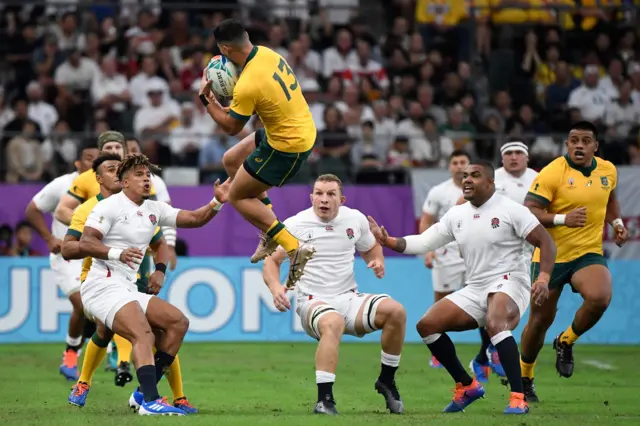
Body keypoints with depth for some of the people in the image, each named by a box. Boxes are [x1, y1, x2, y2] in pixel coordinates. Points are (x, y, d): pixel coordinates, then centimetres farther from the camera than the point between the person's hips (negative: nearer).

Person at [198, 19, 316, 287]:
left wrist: (206, 98, -4)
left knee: (237, 197, 6)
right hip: (303, 130, 9)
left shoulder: (247, 86, -29)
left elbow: (230, 127, -13)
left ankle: (294, 248, -3)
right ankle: (270, 233, 25)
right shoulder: (266, 53, -6)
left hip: (288, 147, -9)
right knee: (230, 160, 23)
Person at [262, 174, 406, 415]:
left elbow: (371, 248, 25)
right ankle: (324, 400, -41)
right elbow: (271, 261, 1)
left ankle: (386, 381, -1)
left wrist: (377, 262, 1)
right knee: (333, 323, -40)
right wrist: (275, 287, -19)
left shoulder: (355, 219, 7)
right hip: (313, 303, -4)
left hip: (349, 299, 4)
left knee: (396, 311, -21)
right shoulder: (295, 225, -4)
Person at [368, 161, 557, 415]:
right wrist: (388, 241, -3)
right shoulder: (456, 215, 9)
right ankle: (466, 386, 12)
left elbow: (546, 242, -11)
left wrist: (544, 278, -26)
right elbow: (423, 242, 11)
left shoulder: (510, 210, -10)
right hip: (475, 290, 7)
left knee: (494, 323, -38)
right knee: (427, 325, -2)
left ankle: (518, 398, -38)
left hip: (508, 283, -7)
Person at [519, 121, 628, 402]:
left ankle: (565, 342, 1)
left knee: (599, 297, -28)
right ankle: (524, 377, 30)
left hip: (588, 253, 3)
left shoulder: (608, 170, 4)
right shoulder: (552, 173, -14)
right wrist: (562, 219, -31)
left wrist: (616, 222, 9)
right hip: (551, 257, -3)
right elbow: (528, 211, -18)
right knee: (540, 320, 5)